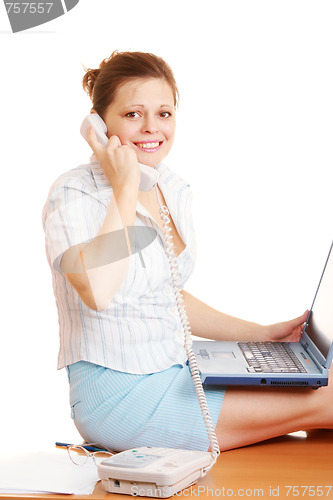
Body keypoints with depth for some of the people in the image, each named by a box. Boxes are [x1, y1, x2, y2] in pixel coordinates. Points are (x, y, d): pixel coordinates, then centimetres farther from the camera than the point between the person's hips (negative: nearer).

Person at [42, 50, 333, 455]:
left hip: (174, 373, 8)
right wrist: (125, 188, -24)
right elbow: (99, 292, -35)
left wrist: (263, 333, 16)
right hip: (119, 396, -8)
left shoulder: (174, 190, 8)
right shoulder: (74, 194, -15)